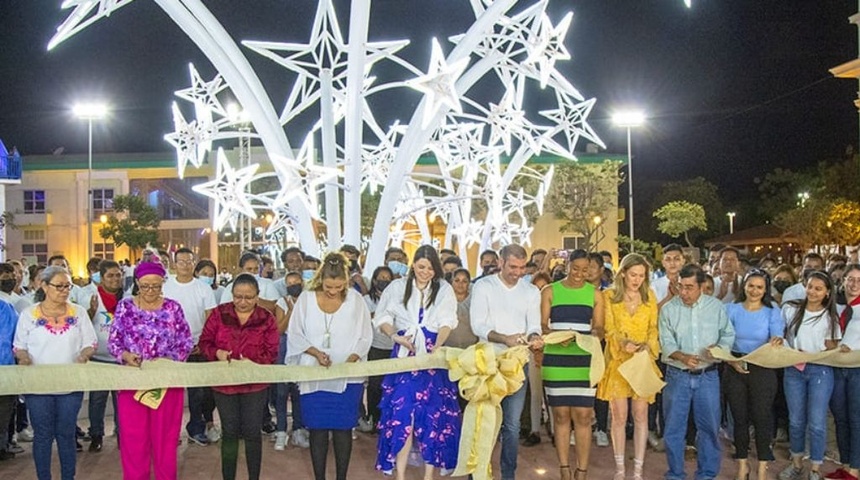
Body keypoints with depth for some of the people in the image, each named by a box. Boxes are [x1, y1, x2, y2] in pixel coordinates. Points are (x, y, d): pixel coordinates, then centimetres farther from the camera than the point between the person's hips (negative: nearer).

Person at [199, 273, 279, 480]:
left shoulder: (266, 318, -4)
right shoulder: (218, 314, -2)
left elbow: (271, 352, -7)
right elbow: (204, 343, 1)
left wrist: (253, 362, -25)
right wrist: (217, 353, -20)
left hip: (255, 383, -1)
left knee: (252, 432, 6)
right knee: (229, 432, 10)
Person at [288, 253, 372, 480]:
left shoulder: (355, 300, -5)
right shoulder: (306, 299, -4)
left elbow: (365, 337, 1)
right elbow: (295, 335, 1)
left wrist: (351, 359, -15)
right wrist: (315, 352, -14)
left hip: (347, 377, 0)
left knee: (342, 429, 4)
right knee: (317, 429, 5)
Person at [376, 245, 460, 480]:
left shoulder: (444, 289, 4)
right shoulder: (397, 287, 6)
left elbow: (447, 322, -6)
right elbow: (382, 318, 5)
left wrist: (436, 347, -22)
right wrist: (395, 336, -14)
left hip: (433, 354, 0)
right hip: (405, 354, 0)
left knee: (433, 412, 0)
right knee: (402, 410, -5)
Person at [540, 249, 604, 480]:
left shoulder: (595, 294, 8)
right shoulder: (550, 291, 4)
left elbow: (599, 328, 6)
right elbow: (541, 325, 0)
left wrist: (594, 334, -17)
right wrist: (557, 335, -20)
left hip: (584, 361, 1)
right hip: (556, 361, 0)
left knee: (583, 416, -1)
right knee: (560, 415, 4)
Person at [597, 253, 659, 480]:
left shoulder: (649, 296, 8)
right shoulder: (609, 296, 1)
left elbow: (654, 328, 6)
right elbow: (609, 329, -5)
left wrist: (648, 345, -14)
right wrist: (623, 342, -24)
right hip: (618, 360, -2)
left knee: (641, 415, 1)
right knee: (619, 417, 1)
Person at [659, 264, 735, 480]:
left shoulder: (716, 306, 0)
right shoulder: (669, 309, -4)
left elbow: (728, 335, 5)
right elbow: (666, 343, -8)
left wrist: (718, 349, -16)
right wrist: (683, 357, -26)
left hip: (707, 375, 1)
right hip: (677, 375, -1)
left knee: (709, 426, 7)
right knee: (674, 427, 5)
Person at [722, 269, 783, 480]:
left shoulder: (772, 311, 1)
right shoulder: (732, 309, 3)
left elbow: (777, 337, -12)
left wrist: (777, 341, -35)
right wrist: (731, 361, -17)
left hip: (762, 370, -1)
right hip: (734, 369, 1)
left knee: (762, 417, 0)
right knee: (740, 417, 8)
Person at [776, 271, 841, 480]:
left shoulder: (830, 317, 1)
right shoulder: (790, 309, 4)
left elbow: (831, 350, 1)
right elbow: (782, 334, 16)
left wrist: (810, 356, -16)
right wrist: (780, 342, -7)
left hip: (820, 371, -2)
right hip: (793, 369, 2)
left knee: (817, 423, -3)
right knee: (796, 421, 10)